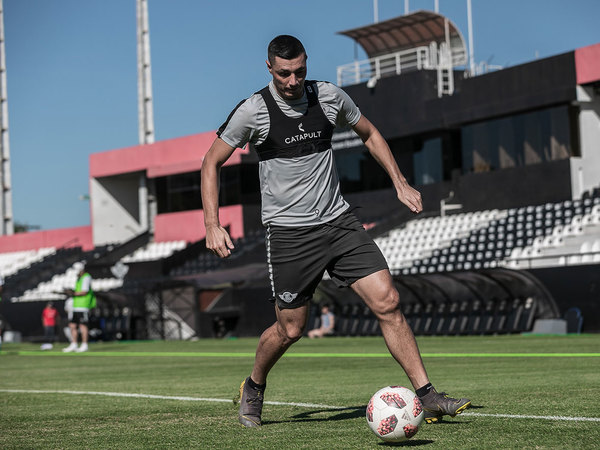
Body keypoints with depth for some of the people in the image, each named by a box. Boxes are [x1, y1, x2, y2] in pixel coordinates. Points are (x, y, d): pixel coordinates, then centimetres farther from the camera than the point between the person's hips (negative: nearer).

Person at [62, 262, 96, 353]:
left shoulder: (86, 278, -8)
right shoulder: (79, 279, 21)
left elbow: (84, 292, -17)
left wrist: (74, 293, -16)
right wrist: (71, 292, 7)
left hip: (83, 307, -9)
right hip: (76, 307, 9)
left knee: (83, 325, -7)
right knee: (72, 325, 7)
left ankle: (84, 345, -3)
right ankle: (73, 345, 11)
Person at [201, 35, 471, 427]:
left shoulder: (330, 97, 1)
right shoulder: (253, 111, -9)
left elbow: (369, 134, 19)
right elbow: (212, 163, 1)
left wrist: (401, 183, 12)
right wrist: (213, 226, -7)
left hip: (338, 221, 3)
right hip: (289, 232, -3)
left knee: (387, 301, -9)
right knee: (290, 329, 2)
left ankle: (427, 396, -6)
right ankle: (254, 387, 32)